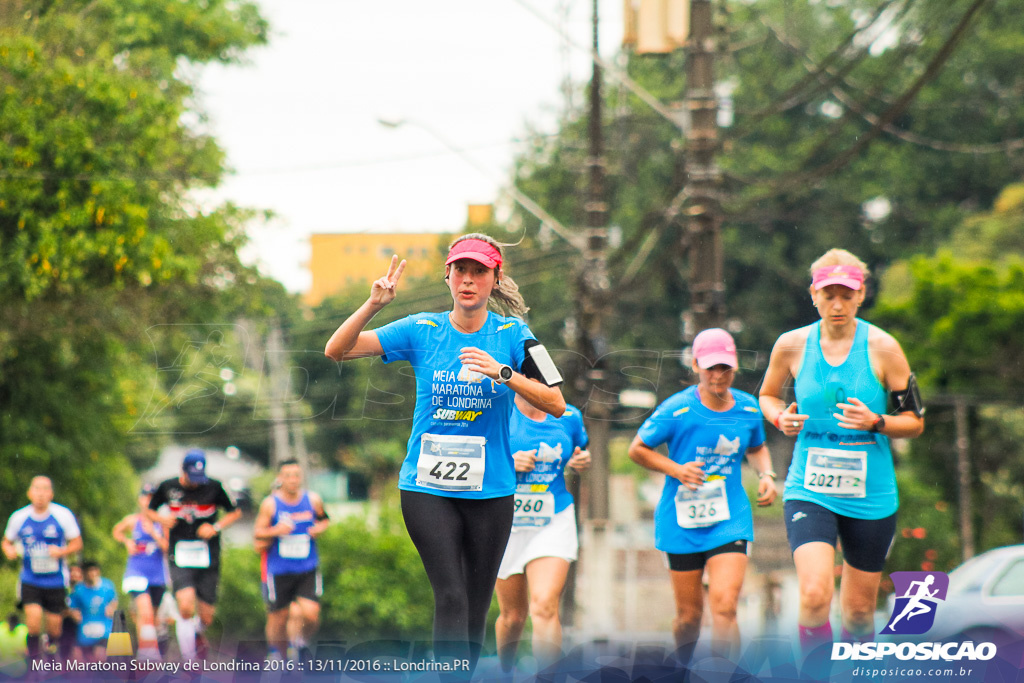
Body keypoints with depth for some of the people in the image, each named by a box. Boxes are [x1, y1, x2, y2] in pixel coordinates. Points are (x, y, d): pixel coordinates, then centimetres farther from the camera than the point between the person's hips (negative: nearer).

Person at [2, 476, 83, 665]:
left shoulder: (63, 515, -6)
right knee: (33, 616, -20)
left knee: (54, 624, 3)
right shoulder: (19, 518, -2)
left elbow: (77, 543, 1)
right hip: (30, 580, 0)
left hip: (56, 580, 0)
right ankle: (34, 661, -5)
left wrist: (61, 552, -18)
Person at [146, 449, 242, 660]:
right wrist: (162, 520, -8)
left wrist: (216, 527, -9)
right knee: (186, 608, -22)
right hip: (180, 559, -1)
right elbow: (149, 510, 14)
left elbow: (235, 512, 8)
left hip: (208, 559, 1)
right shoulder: (168, 487, -1)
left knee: (206, 617, 4)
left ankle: (197, 633, 41)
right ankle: (189, 662, -11)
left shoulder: (213, 487, -3)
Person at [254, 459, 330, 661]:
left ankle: (303, 641, 18)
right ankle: (277, 653, 32)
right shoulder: (270, 504, -7)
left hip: (308, 569, 1)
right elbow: (257, 533, -3)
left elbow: (324, 519, 18)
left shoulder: (313, 500, -1)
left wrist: (320, 527, -5)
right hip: (279, 570, -1)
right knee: (278, 618, 7)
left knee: (311, 614, -13)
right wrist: (275, 531, -22)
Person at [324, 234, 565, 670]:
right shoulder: (422, 331, 1)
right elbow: (336, 350, -2)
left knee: (475, 607, 5)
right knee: (451, 597, -16)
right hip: (426, 487, -1)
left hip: (490, 490, 2)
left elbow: (555, 404, -5)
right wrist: (374, 304, -17)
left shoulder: (512, 335, 1)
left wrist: (502, 373, -19)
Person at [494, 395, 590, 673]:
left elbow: (580, 452, 23)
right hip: (506, 524, -1)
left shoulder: (569, 416, 4)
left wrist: (582, 461, -1)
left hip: (553, 523, 1)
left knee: (545, 607, -19)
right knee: (513, 616, 9)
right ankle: (505, 674, 37)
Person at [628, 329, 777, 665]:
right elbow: (637, 449, 1)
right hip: (682, 522, -1)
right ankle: (683, 669, 35)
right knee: (689, 614, 7)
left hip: (730, 521, 1)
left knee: (724, 607, -17)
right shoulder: (677, 409, -8)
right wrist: (676, 469, -13)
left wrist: (766, 475, 4)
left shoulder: (748, 408, 3)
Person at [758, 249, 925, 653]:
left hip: (870, 497, 0)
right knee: (815, 595, -22)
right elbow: (767, 395, 19)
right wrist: (781, 419, -4)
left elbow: (915, 422, 1)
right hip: (808, 491, 0)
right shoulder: (792, 345, -1)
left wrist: (875, 422, -19)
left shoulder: (882, 348, -5)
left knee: (859, 612, 9)